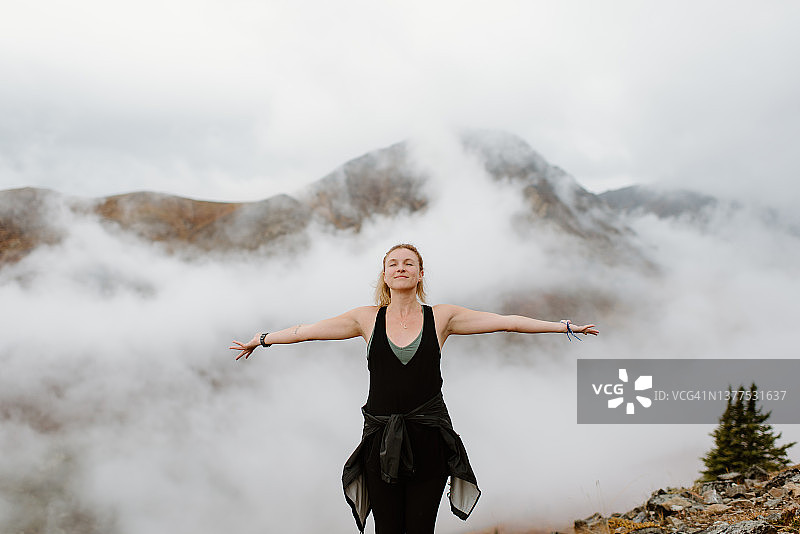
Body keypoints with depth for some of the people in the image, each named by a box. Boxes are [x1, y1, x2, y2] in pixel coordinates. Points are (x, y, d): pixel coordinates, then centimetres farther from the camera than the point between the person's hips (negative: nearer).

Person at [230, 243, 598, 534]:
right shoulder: (368, 318, 6)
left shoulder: (441, 317, 4)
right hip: (381, 440, 1)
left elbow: (503, 321, 3)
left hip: (428, 438, -1)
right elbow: (308, 330, 14)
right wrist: (261, 340, 19)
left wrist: (563, 326, 2)